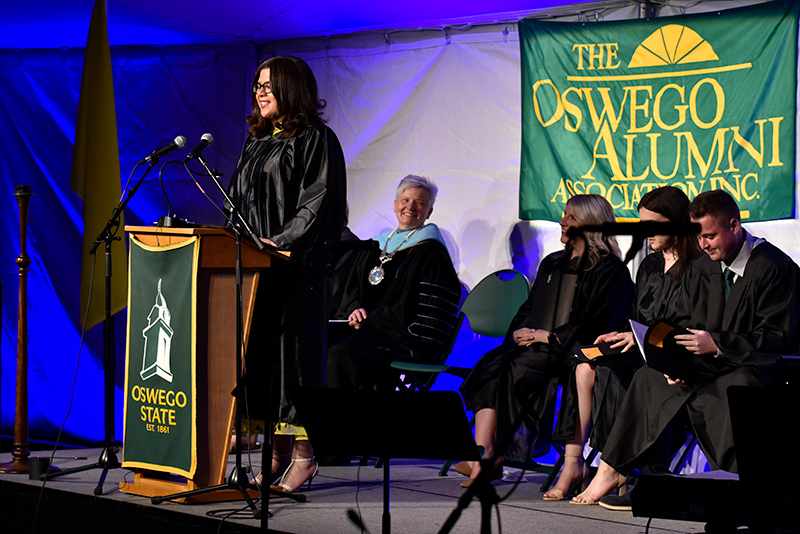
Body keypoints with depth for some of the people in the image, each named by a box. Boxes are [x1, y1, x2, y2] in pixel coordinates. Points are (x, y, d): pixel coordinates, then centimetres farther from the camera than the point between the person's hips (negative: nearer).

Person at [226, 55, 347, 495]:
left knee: (292, 351, -7)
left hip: (297, 265, -7)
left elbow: (318, 200, -12)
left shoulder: (315, 140, -4)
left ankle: (303, 453, -1)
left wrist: (281, 241, -20)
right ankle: (278, 452, 9)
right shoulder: (256, 142, 19)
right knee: (259, 352, 5)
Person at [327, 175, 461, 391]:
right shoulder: (379, 244, 20)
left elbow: (411, 307, -10)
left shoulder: (429, 251, -2)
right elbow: (353, 286, 18)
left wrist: (371, 318, -11)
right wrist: (355, 309, -3)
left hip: (409, 339, -6)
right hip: (367, 326, 7)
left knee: (340, 353, -30)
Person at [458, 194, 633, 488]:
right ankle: (482, 453, -37)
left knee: (514, 369, -31)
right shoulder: (552, 263, 27)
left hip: (571, 351, -7)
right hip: (533, 344, 7)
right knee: (491, 364, -25)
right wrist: (520, 332, 3)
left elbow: (594, 325, -7)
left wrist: (549, 337, -12)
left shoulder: (610, 270, 2)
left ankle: (487, 456, -27)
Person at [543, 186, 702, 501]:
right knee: (584, 367, -23)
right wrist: (620, 336, 1)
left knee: (601, 372, -29)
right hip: (639, 355, 7)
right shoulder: (648, 266, 22)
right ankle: (574, 461, -26)